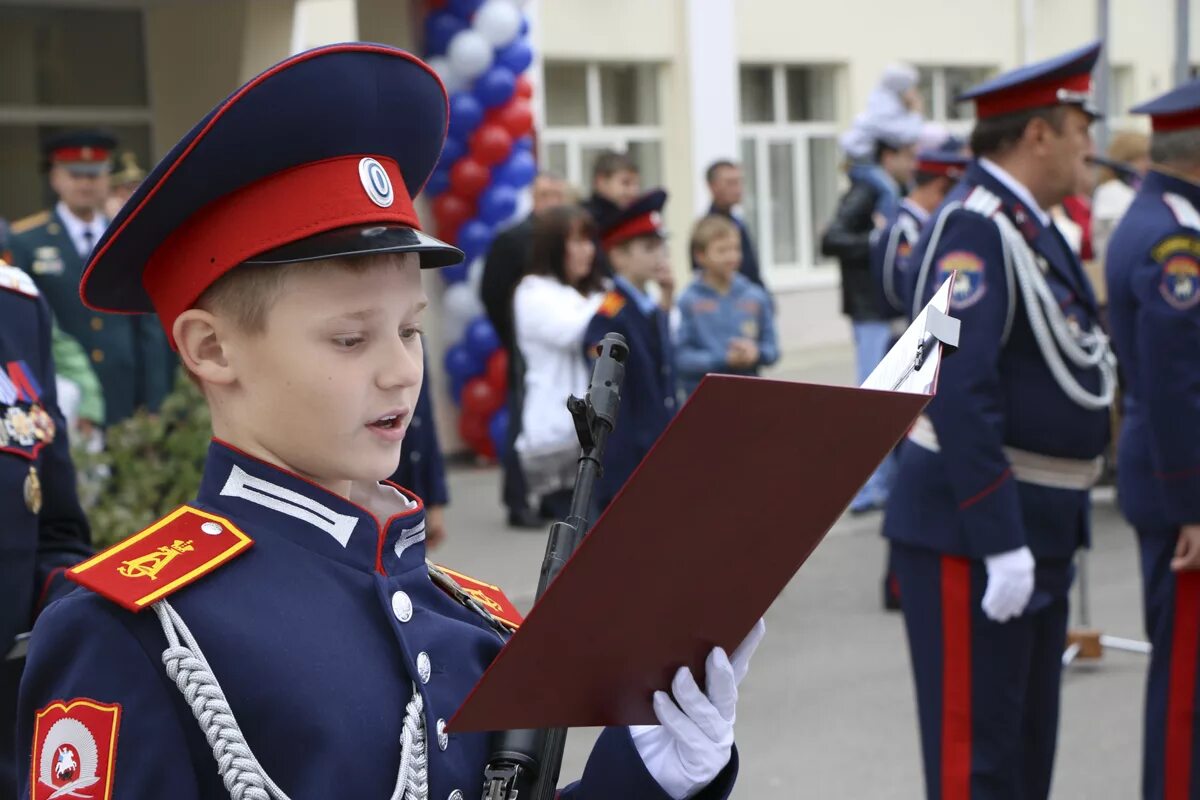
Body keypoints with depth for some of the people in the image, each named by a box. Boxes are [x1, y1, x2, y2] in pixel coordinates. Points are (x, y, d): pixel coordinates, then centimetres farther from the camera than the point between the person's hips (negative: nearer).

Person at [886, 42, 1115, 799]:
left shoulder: (1030, 227, 12)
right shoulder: (976, 230, -19)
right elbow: (961, 395, -26)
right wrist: (1001, 541, -27)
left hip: (1038, 523, 10)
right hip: (972, 528, -10)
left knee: (1030, 736, 18)